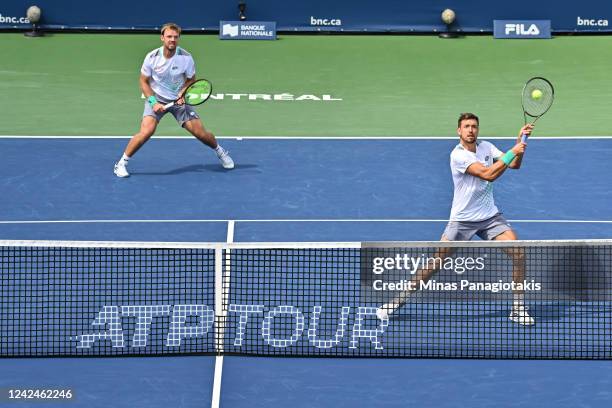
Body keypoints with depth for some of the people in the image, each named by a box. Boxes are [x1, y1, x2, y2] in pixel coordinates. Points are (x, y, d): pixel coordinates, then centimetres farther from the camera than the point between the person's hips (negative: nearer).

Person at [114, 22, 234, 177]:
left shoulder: (186, 58, -14)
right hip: (157, 98, -1)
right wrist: (154, 102, -15)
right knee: (147, 131, -24)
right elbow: (144, 82, -4)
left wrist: (183, 93, -17)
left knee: (200, 132, -3)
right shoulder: (152, 57, -15)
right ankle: (121, 163, -10)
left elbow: (191, 80, 2)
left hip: (179, 99, 1)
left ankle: (220, 151, 30)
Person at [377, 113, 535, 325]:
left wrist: (520, 139, -11)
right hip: (462, 219, -5)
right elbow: (489, 174, -24)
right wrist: (512, 152, -21)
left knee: (518, 253, -12)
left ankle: (518, 308, 0)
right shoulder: (458, 155, -17)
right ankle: (400, 299, 10)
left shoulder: (486, 147, 5)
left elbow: (514, 164, 2)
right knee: (435, 262, -5)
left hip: (490, 216, 5)